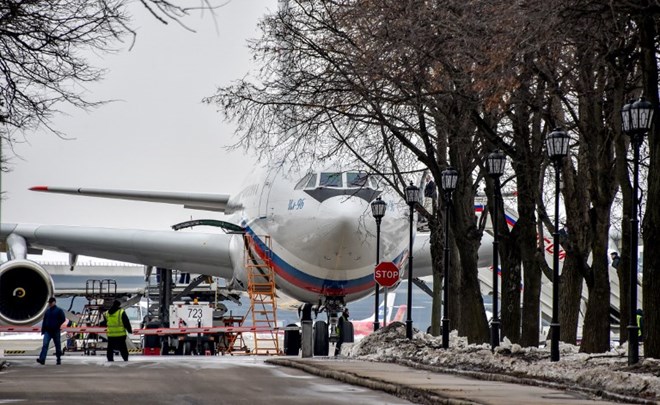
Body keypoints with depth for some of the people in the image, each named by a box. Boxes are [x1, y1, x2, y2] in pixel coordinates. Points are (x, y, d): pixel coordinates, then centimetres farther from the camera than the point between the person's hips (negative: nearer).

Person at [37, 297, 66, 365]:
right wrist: (43, 330, 11)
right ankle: (42, 359, -24)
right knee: (45, 344, -13)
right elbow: (44, 321, 17)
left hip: (56, 331, -3)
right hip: (47, 331, 3)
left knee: (58, 346, 5)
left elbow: (63, 319, -6)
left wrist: (57, 325, -10)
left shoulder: (59, 310, -1)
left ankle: (59, 359, 17)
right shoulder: (47, 311, 13)